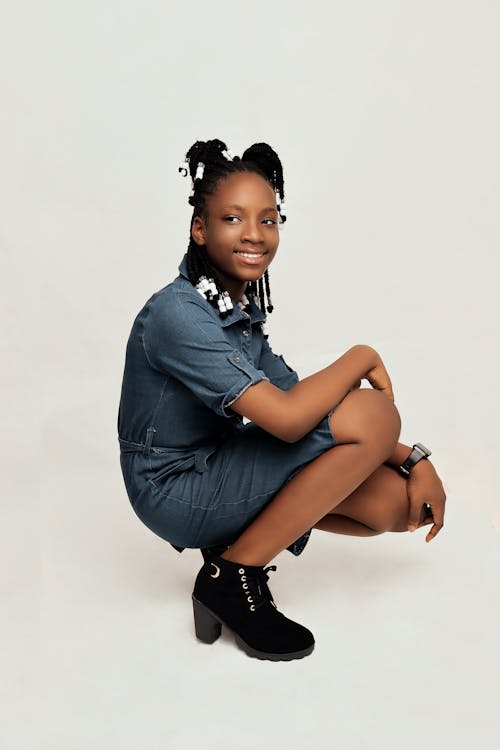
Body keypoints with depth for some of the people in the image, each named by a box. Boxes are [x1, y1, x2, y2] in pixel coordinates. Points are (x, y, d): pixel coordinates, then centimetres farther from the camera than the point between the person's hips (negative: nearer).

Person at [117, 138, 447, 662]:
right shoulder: (178, 313, -21)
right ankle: (230, 575, -11)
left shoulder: (241, 310, 7)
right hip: (176, 490, -8)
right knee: (373, 415, -21)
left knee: (399, 503, -3)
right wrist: (362, 357, -13)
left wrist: (415, 459, -2)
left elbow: (299, 400, 6)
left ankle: (239, 538, 10)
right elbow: (288, 418, -31)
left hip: (216, 466, 8)